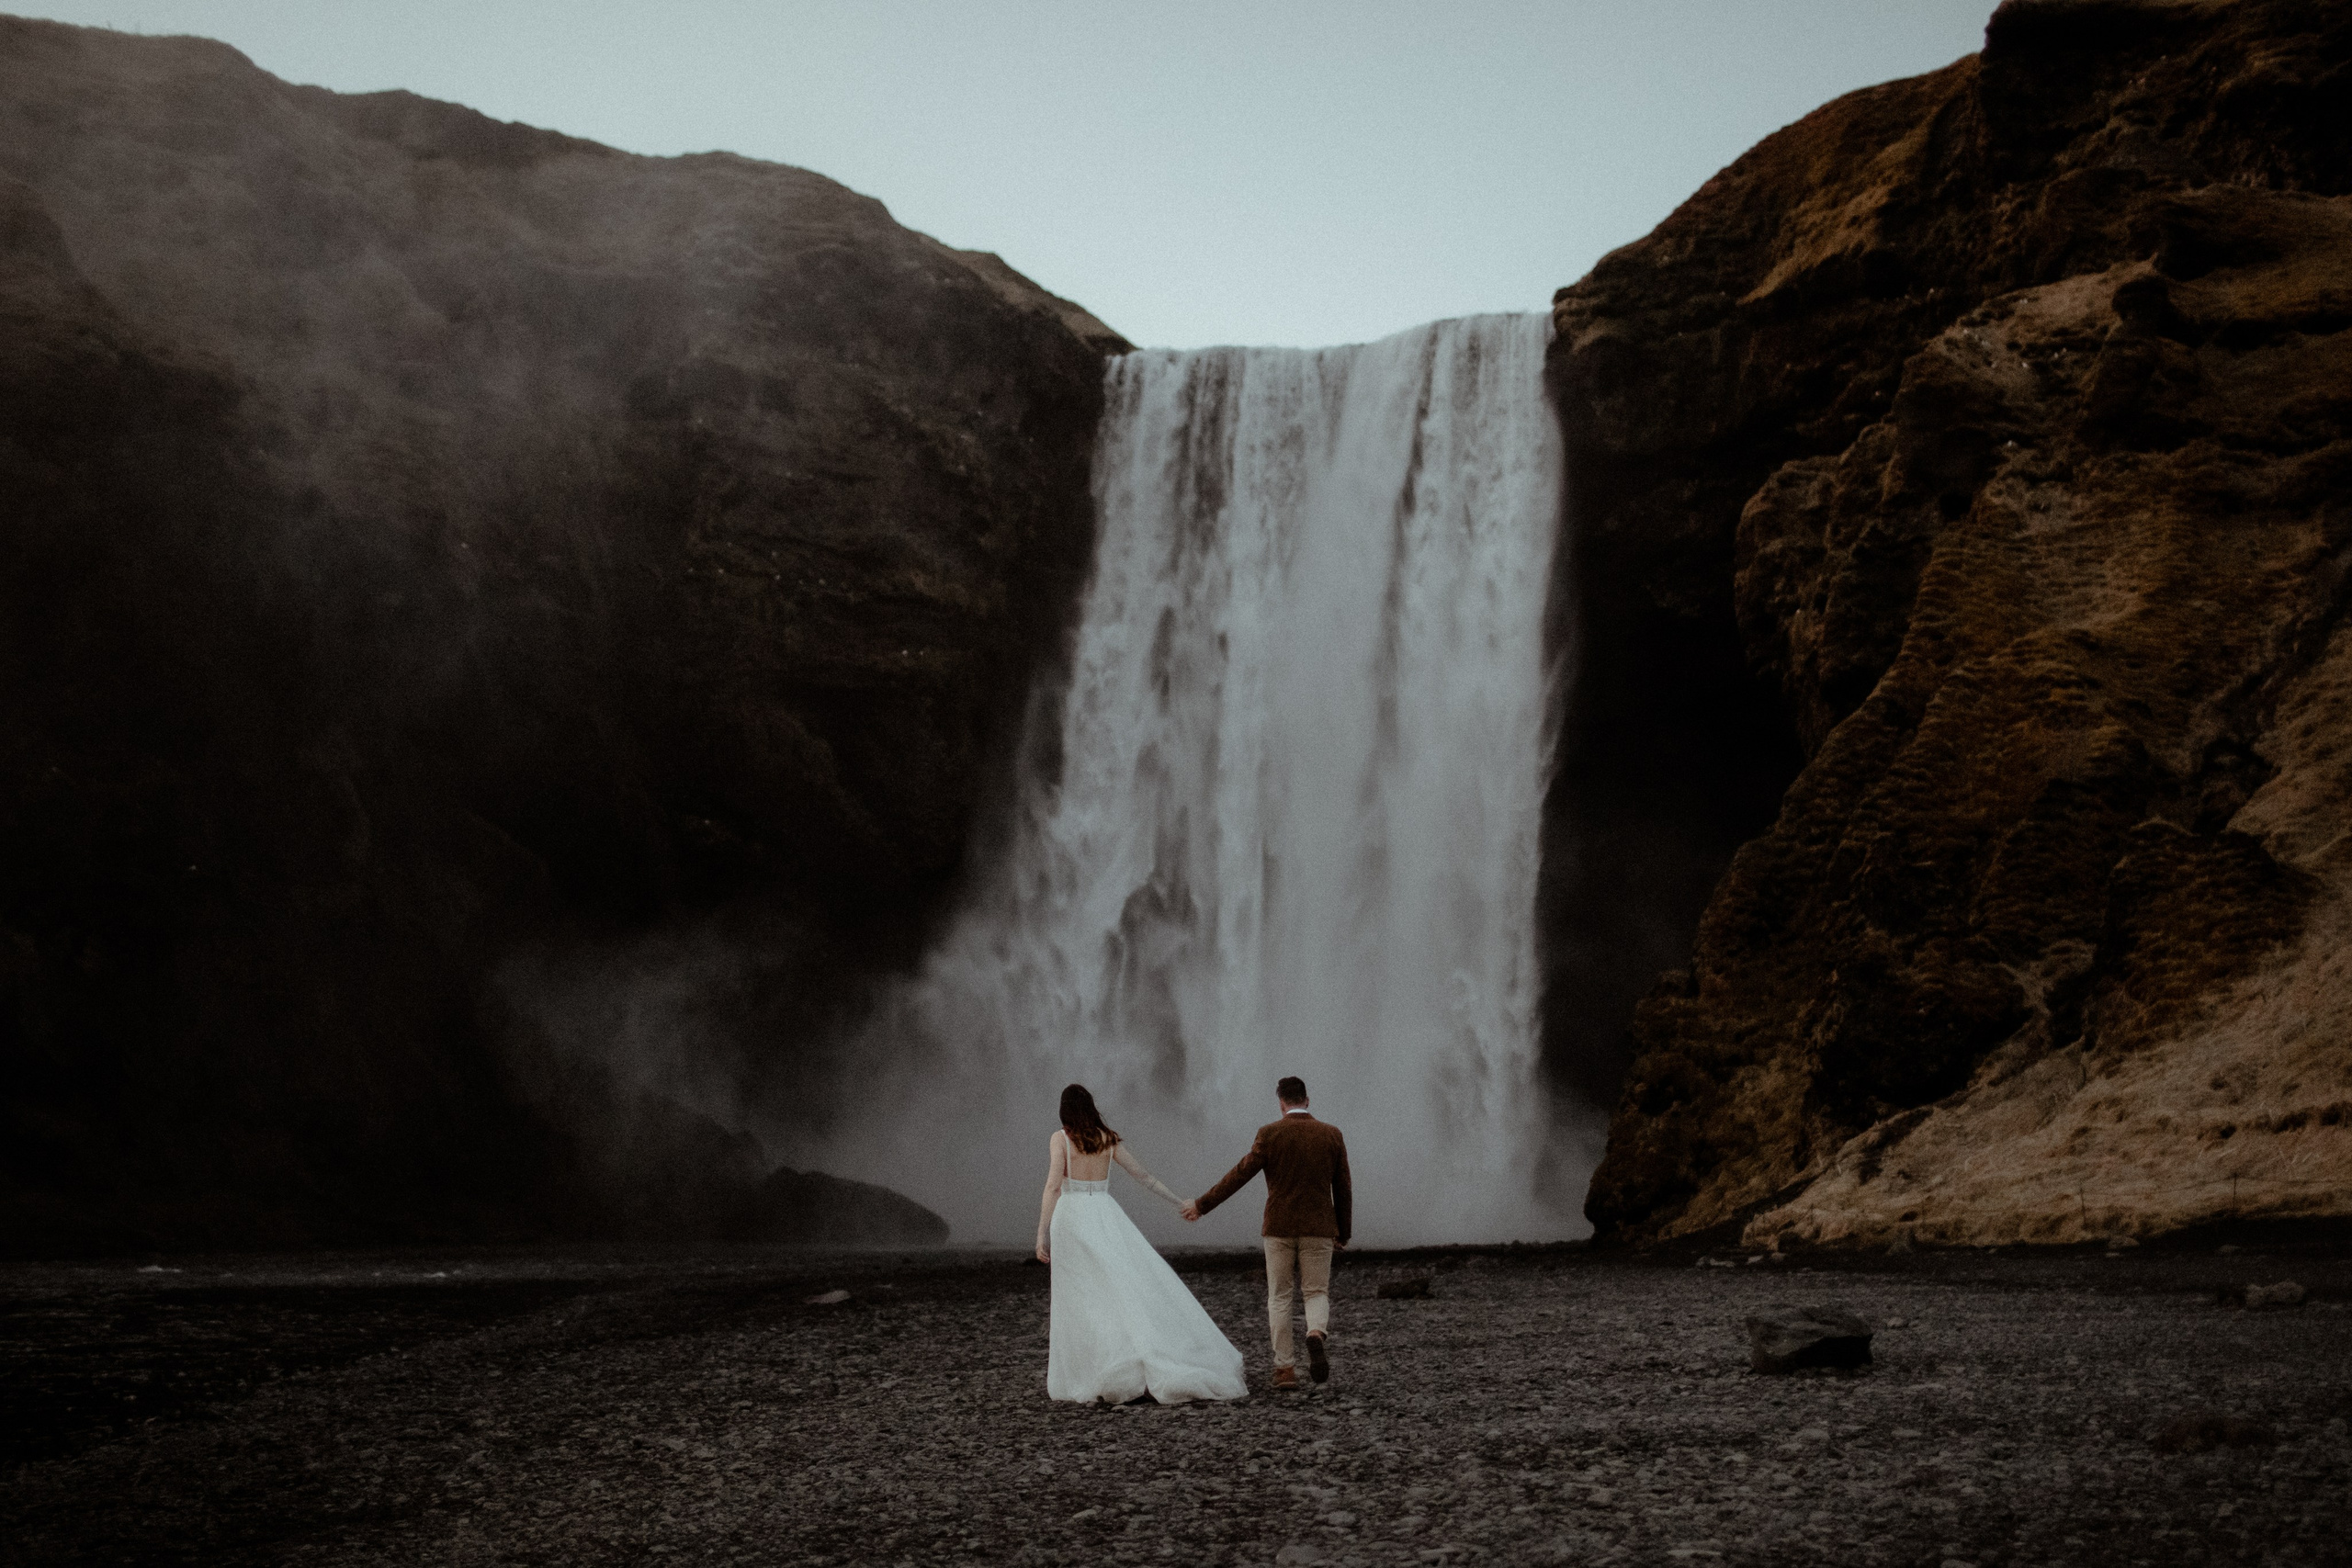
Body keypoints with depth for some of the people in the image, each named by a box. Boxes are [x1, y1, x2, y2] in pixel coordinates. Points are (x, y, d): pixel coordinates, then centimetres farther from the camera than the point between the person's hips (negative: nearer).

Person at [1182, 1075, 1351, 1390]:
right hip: (1319, 1229, 1)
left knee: (1279, 1298, 10)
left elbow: (1239, 1175, -6)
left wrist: (1202, 1204, 3)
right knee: (1316, 1293, 11)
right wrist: (1344, 1231, 16)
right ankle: (1317, 1334, -21)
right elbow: (1343, 1188, 4)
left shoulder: (1270, 1134, -5)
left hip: (1279, 1228, -1)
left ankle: (1284, 1368, 6)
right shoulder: (1332, 1135, 1)